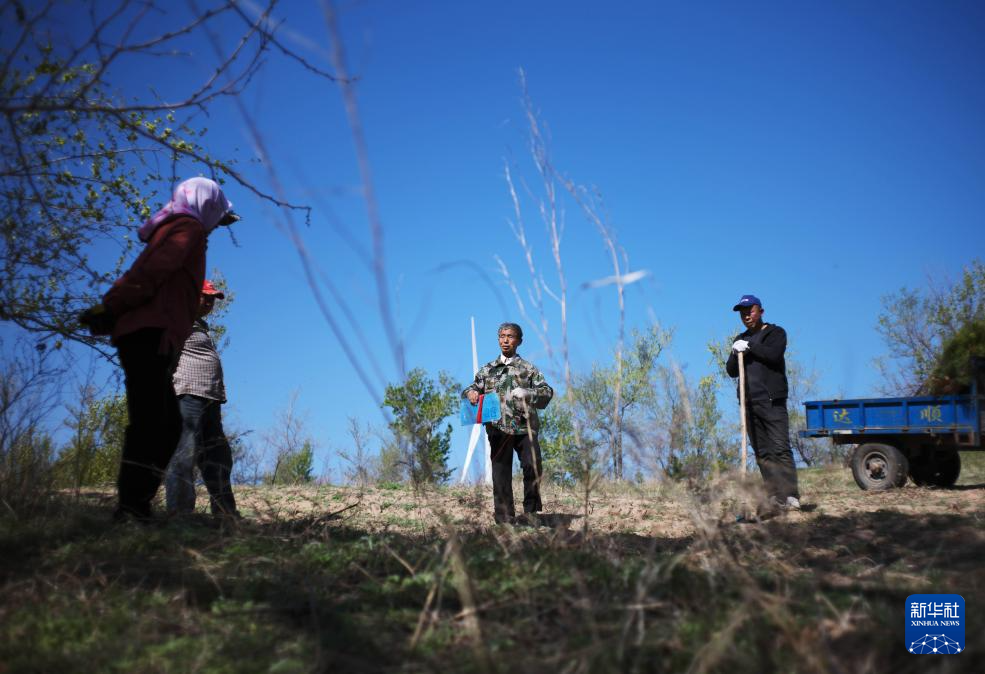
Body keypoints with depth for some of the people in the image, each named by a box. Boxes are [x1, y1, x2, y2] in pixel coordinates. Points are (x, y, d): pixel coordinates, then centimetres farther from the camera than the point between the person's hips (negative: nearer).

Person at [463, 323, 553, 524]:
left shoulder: (528, 368, 10)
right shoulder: (487, 369, 17)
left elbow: (547, 392, 3)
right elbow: (471, 388, 22)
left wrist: (526, 393, -15)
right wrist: (471, 393, -3)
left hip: (524, 426, -1)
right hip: (498, 428, 2)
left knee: (532, 466, -14)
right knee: (501, 472, 1)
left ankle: (530, 510, 2)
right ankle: (505, 517, 8)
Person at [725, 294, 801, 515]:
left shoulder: (776, 333, 6)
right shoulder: (740, 341, 21)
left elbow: (774, 355, -14)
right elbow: (731, 371, 11)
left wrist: (750, 346, -12)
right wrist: (735, 354, -7)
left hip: (772, 401, -5)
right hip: (750, 403, 6)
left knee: (780, 448, -12)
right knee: (762, 453, 2)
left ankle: (791, 496, -14)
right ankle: (775, 498, 3)